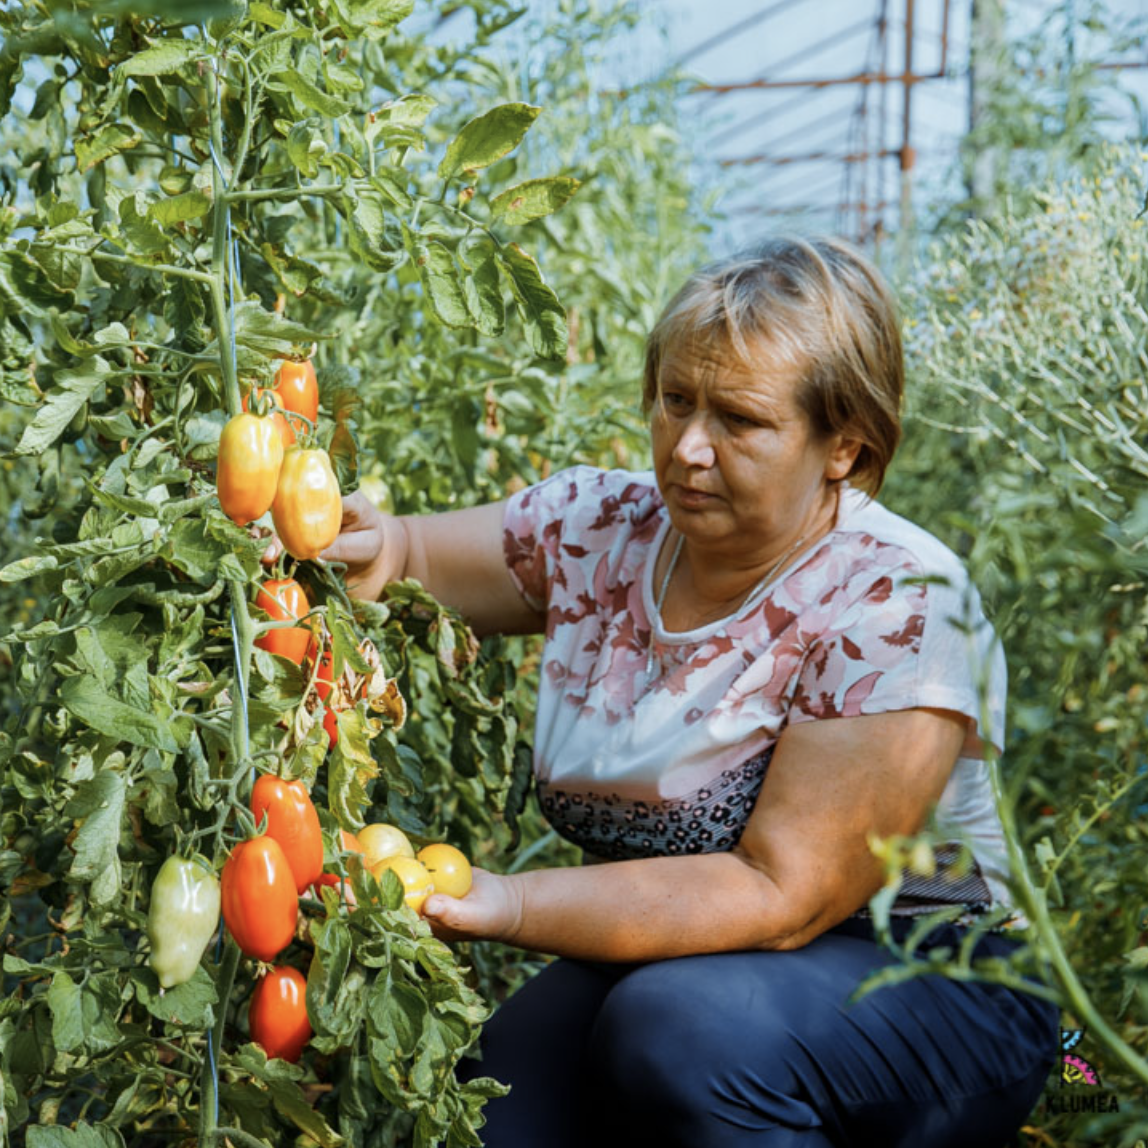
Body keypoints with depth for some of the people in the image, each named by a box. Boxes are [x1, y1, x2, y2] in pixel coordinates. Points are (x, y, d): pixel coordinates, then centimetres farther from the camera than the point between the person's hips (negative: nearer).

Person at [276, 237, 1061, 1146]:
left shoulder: (895, 605, -19)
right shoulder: (598, 526, -1)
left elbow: (780, 896, -25)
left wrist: (508, 905, -33)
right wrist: (379, 550, -18)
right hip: (657, 953, 4)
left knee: (681, 1019, -33)